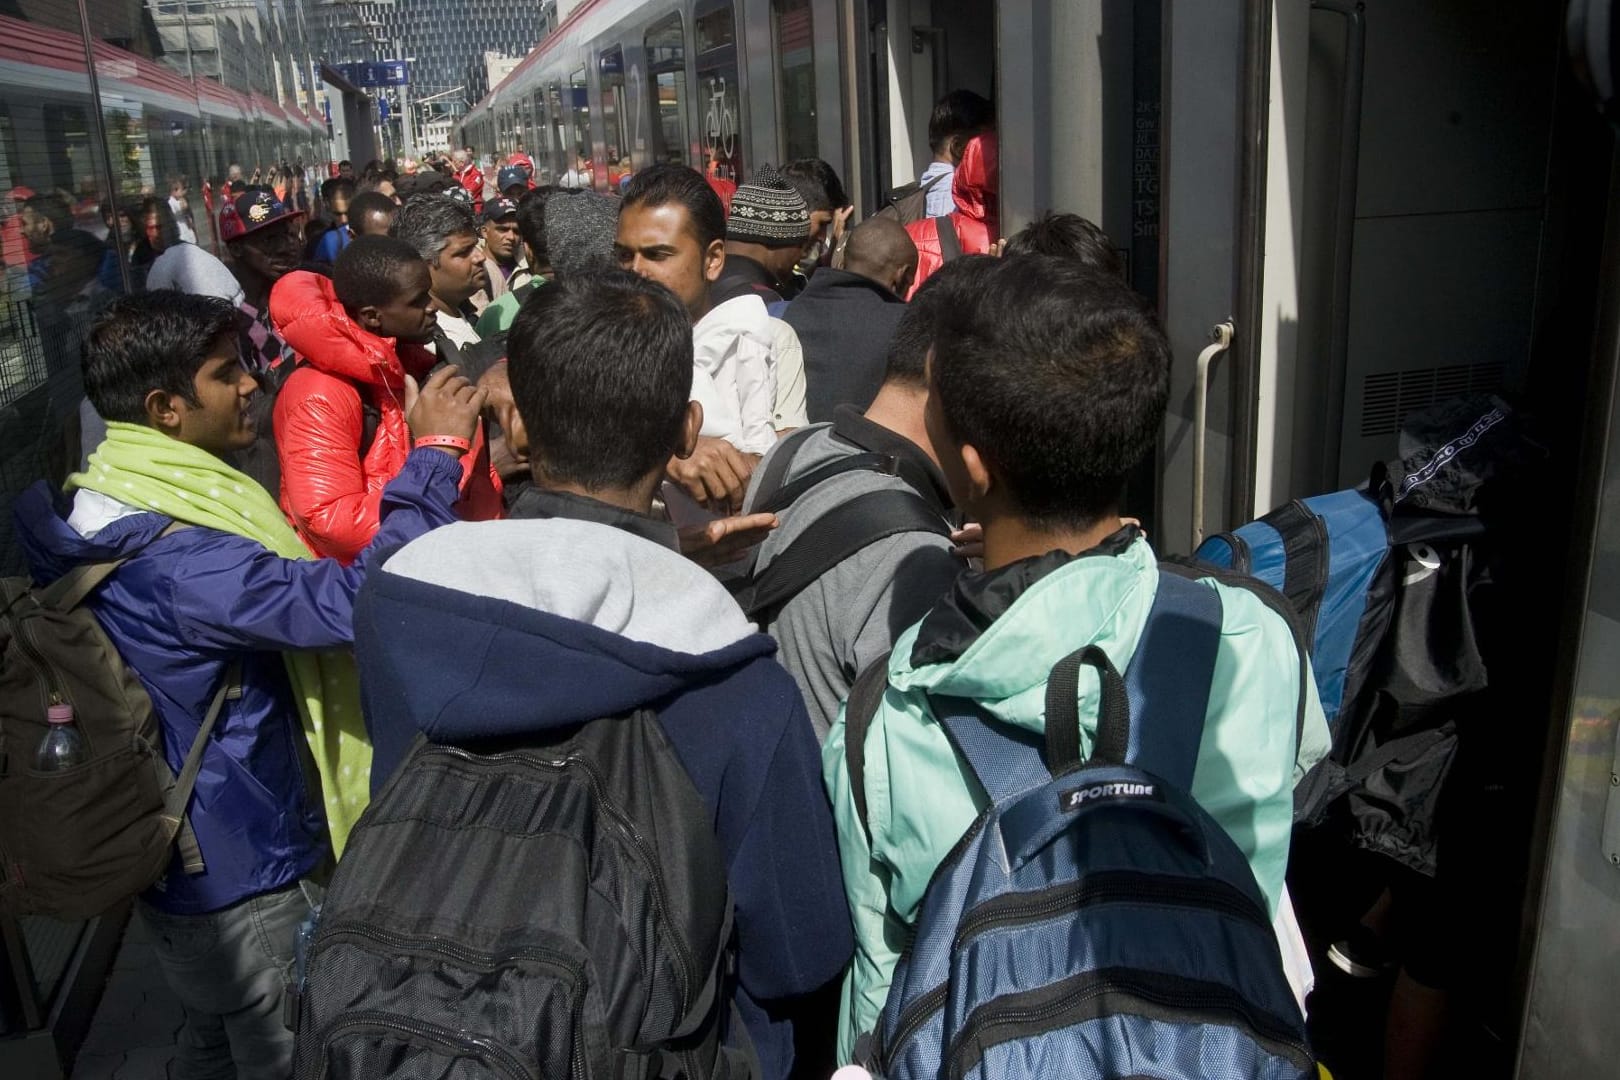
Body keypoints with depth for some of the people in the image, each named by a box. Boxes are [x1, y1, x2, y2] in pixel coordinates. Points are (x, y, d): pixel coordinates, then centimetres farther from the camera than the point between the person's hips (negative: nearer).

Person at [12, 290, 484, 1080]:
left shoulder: (120, 519, 2)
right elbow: (355, 599, -40)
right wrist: (433, 457, -33)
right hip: (243, 882, -10)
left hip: (186, 863, 10)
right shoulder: (173, 562, -32)